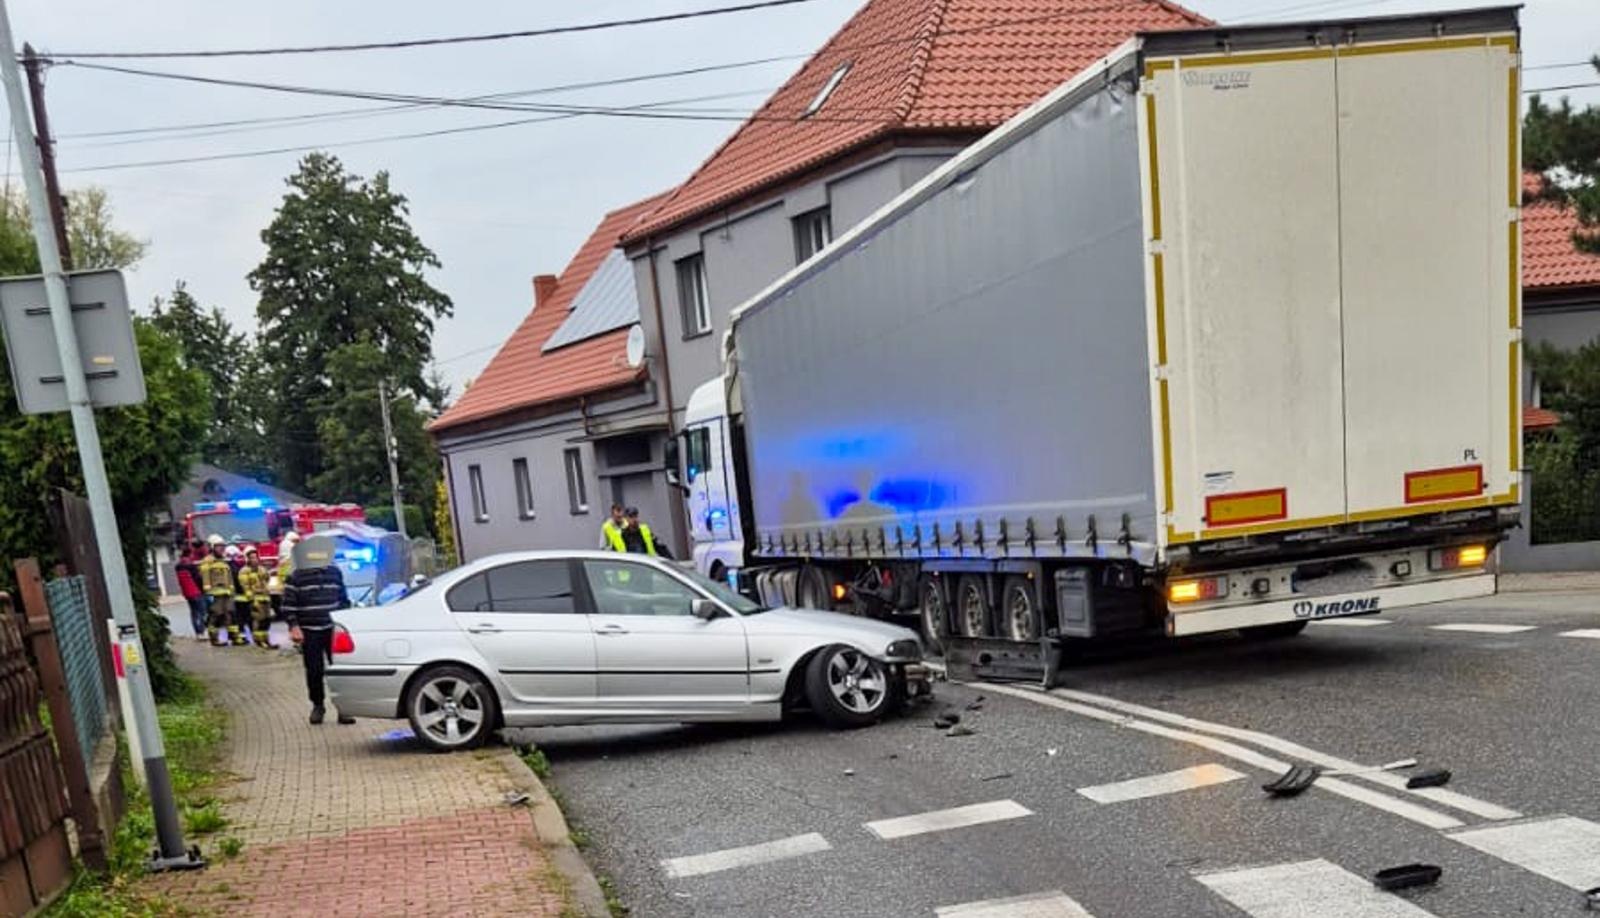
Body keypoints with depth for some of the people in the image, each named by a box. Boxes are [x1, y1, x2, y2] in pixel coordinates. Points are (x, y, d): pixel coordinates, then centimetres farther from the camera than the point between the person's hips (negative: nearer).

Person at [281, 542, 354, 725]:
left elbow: (344, 599, 16)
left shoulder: (335, 571, 8)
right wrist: (294, 627, -11)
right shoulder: (296, 576, -2)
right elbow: (288, 605, -3)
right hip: (309, 632, -2)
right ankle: (317, 706, 22)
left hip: (333, 629, 2)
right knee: (314, 671, 5)